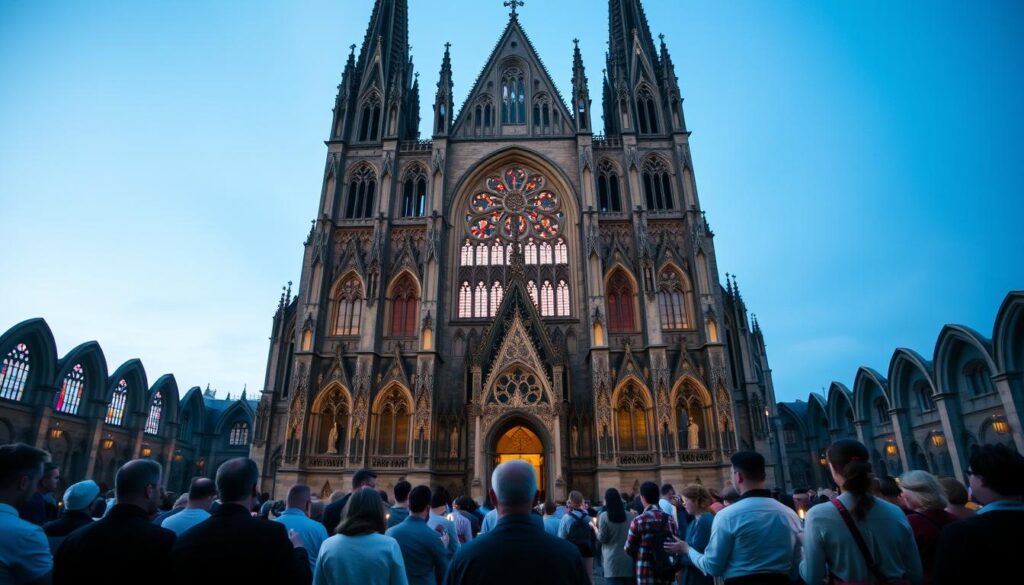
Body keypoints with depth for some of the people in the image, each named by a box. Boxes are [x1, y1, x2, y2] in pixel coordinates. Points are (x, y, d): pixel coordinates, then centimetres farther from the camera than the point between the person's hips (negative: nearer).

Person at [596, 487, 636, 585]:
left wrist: (595, 529, 11)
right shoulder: (631, 515, 3)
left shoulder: (604, 516, -8)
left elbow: (602, 539, -6)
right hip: (630, 560, 4)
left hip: (613, 561, -4)